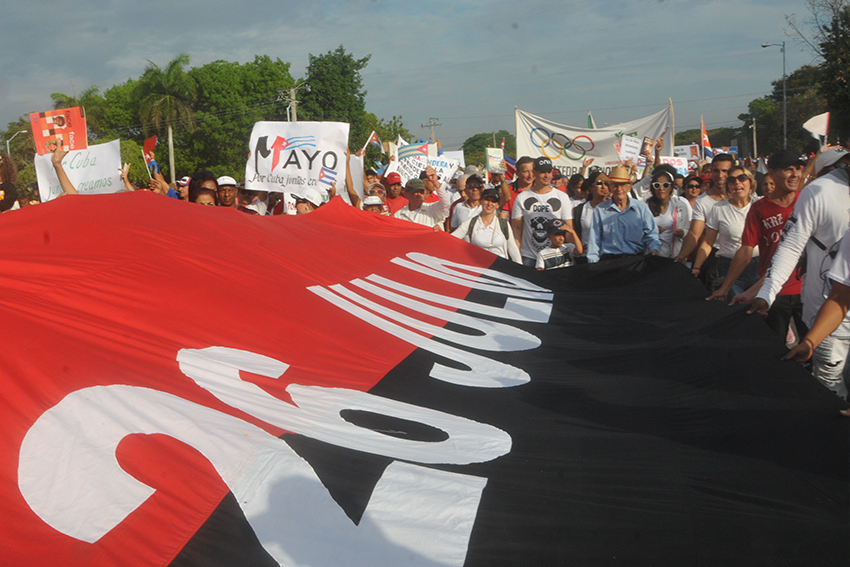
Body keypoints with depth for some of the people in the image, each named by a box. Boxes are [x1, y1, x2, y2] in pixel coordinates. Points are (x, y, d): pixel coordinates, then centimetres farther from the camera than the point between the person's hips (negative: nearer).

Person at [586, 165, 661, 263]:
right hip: (609, 260, -2)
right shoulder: (599, 210, 13)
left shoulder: (642, 208, 15)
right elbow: (594, 241, 12)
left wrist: (654, 250, -7)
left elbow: (651, 235, 13)